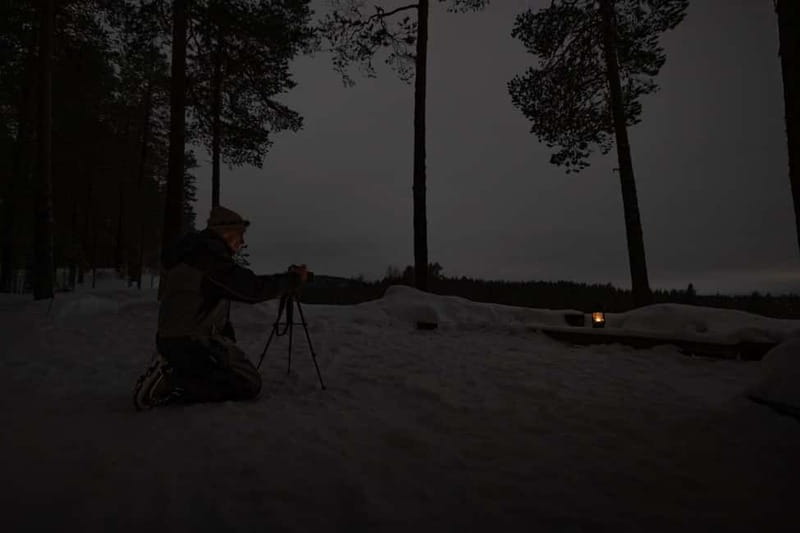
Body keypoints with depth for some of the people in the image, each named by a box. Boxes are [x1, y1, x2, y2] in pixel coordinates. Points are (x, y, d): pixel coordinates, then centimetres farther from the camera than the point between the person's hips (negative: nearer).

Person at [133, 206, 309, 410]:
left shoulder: (195, 251, 13)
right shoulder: (208, 254, -18)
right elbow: (251, 289, -20)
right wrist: (293, 279, -9)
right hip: (192, 344, -10)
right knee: (249, 385, -6)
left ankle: (171, 371, 9)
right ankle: (169, 384, -10)